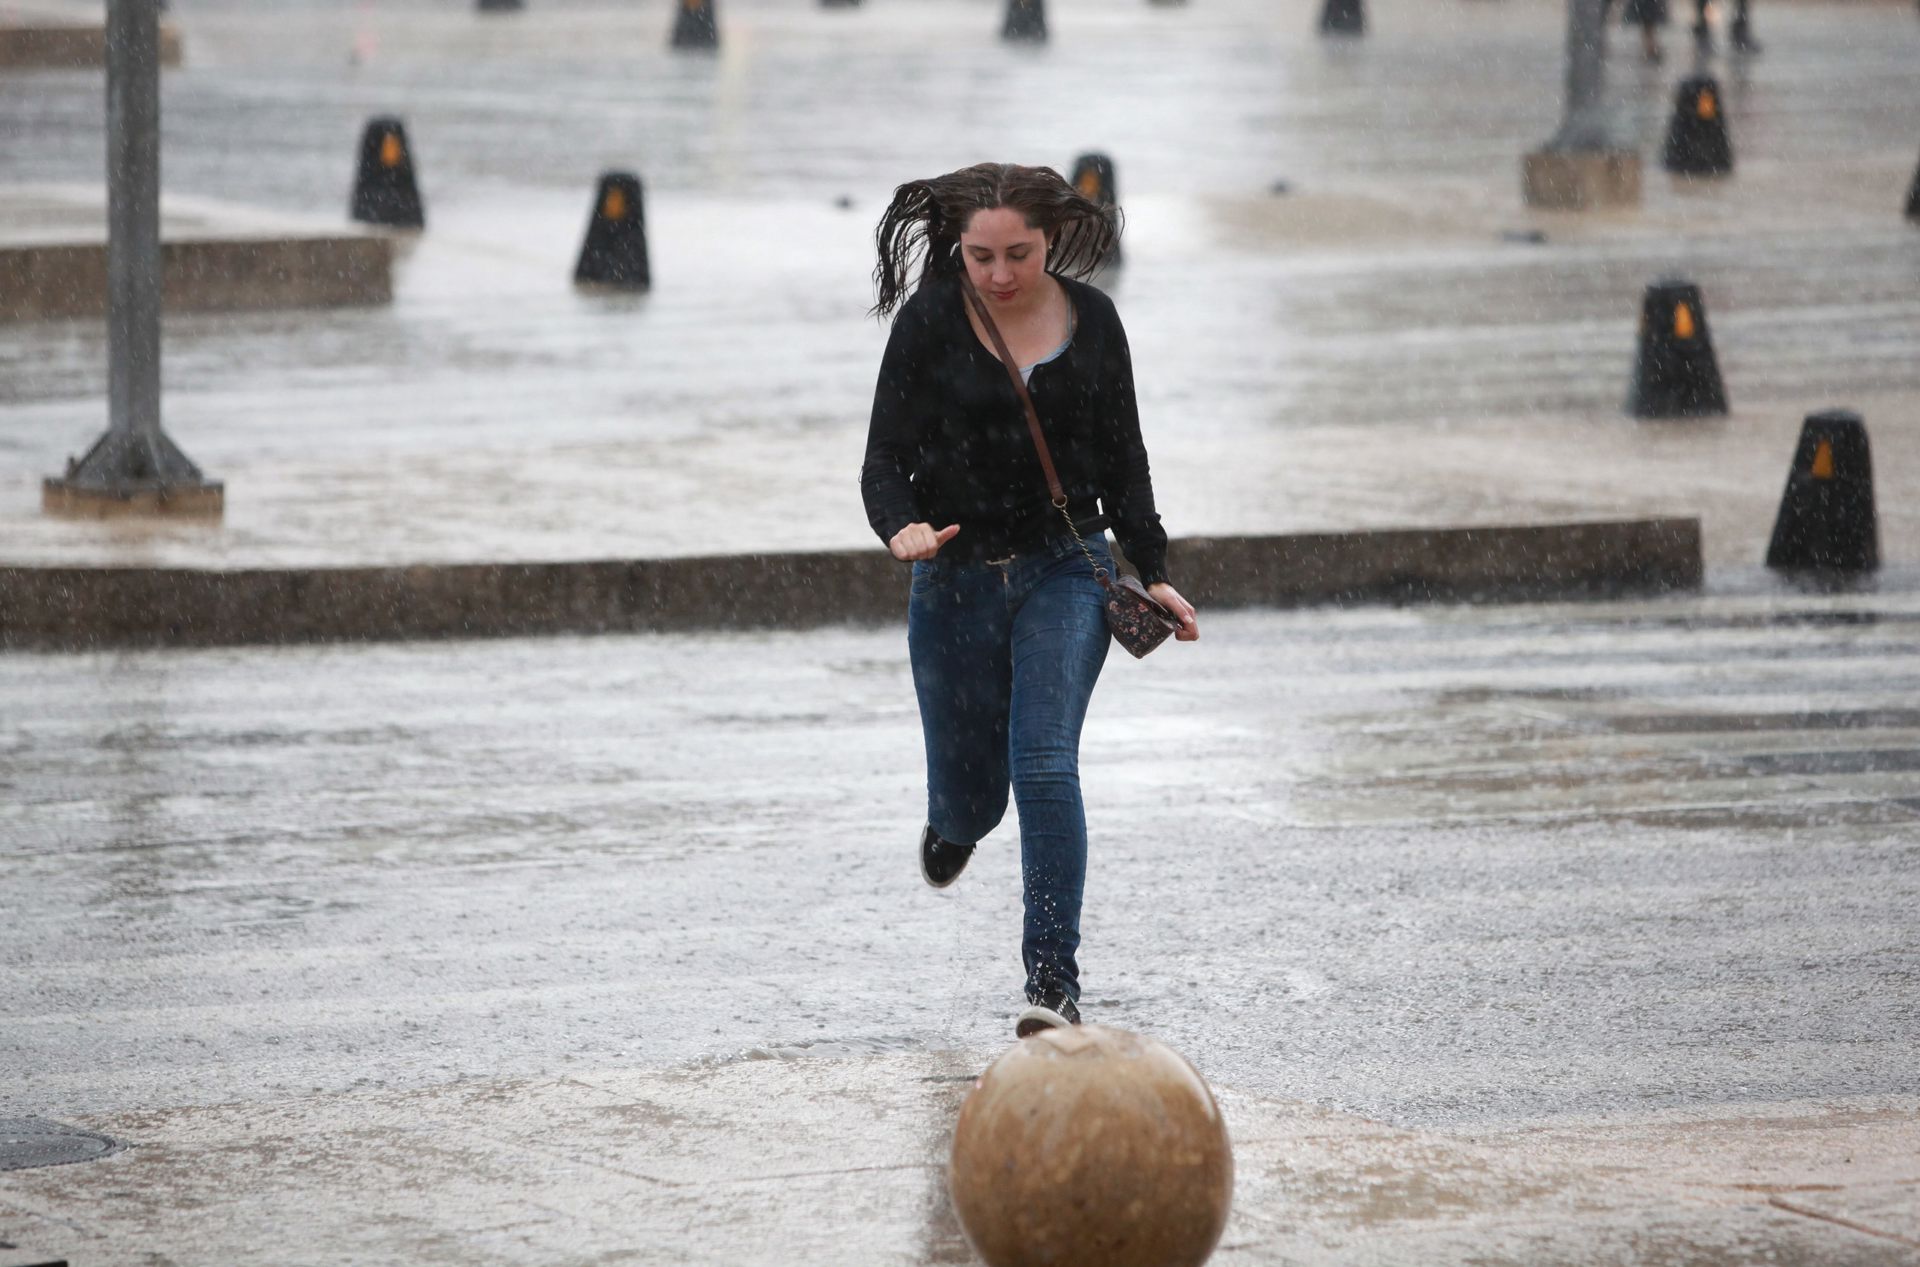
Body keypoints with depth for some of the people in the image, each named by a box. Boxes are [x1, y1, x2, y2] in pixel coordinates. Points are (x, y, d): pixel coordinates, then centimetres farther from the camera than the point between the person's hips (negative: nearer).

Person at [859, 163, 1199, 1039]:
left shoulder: (1090, 321, 1)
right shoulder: (930, 323, -6)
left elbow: (1122, 459, 12)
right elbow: (885, 460, -7)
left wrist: (1151, 571, 7)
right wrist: (901, 527, -28)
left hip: (1065, 571, 0)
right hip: (957, 577, 0)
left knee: (1045, 766, -16)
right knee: (970, 789, 8)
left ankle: (1053, 978, -14)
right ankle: (954, 823, 49)